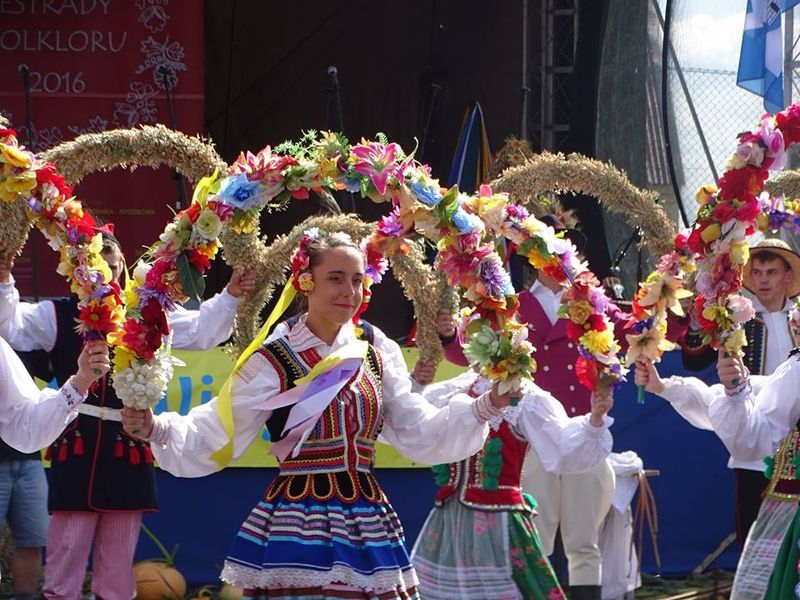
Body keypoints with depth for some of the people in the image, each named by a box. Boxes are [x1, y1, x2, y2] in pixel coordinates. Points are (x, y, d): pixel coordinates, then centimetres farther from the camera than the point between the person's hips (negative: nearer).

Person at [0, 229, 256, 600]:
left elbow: (201, 331, 5)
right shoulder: (56, 316, 6)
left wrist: (230, 296, -10)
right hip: (77, 449, -2)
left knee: (118, 570, 9)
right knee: (64, 563, -4)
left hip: (127, 450, 2)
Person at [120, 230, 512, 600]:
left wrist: (486, 406, 3)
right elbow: (212, 435, -10)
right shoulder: (272, 361, -6)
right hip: (295, 529, -4)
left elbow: (420, 434, 12)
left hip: (367, 529, 4)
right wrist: (156, 428, -26)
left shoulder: (376, 352, 9)